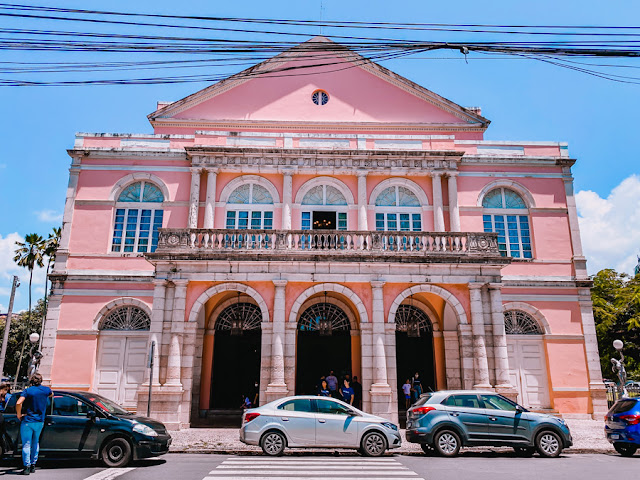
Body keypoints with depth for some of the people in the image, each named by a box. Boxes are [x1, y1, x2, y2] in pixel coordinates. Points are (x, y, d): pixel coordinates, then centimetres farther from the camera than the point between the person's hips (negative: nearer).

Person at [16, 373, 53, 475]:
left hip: (27, 421, -3)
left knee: (26, 444, 2)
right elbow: (51, 394, 27)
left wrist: (19, 414, -8)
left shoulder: (27, 391, -8)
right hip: (39, 421, 3)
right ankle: (33, 465, 21)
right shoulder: (46, 389, 3)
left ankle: (27, 467, -3)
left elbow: (18, 403, -23)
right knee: (35, 443, 17)